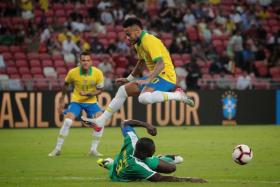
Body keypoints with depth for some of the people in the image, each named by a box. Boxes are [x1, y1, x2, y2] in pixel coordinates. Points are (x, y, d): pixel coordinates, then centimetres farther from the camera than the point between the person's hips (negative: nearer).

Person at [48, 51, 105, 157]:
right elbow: (66, 85, 4)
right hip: (76, 101, -1)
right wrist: (61, 101, 10)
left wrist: (88, 94, -25)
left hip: (91, 102, 1)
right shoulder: (73, 72, -15)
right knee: (67, 121, -20)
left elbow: (99, 90, -6)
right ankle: (57, 149, -5)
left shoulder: (98, 73, -16)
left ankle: (93, 149, -2)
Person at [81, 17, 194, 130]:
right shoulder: (138, 43, 12)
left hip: (166, 76, -10)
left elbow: (161, 64, -29)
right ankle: (100, 121, 17)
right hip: (156, 76, 10)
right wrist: (129, 79, 31)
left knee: (144, 98, -36)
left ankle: (178, 95, -22)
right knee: (123, 90, 11)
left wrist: (147, 80, -39)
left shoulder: (149, 41, -19)